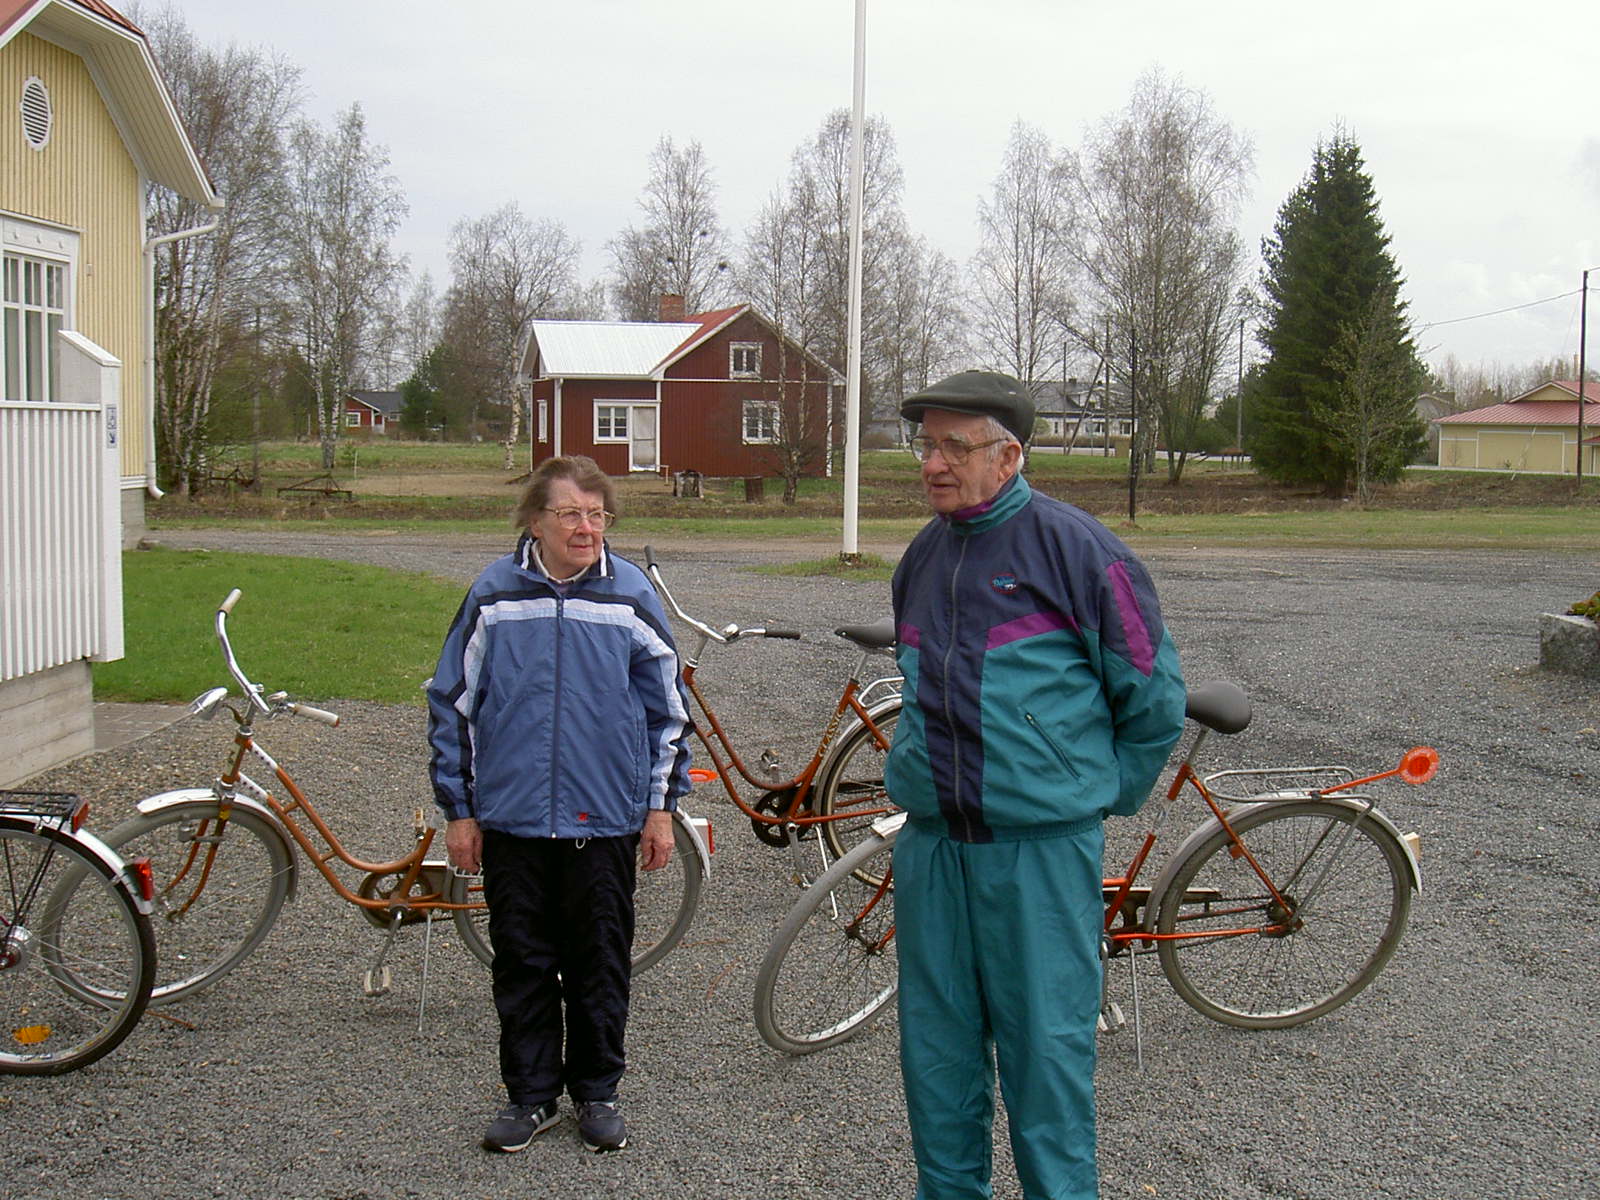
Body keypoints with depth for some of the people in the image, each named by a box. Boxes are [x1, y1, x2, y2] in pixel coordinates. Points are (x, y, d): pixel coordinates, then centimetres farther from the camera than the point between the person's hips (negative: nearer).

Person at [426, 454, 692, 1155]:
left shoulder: (630, 596, 0)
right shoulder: (495, 596, 0)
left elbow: (668, 708, 8)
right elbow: (452, 705, 6)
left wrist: (661, 806, 6)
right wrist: (458, 810, 5)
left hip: (604, 821, 0)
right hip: (510, 820, 0)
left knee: (600, 964, 8)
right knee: (522, 964, 9)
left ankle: (596, 1092, 25)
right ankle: (531, 1095, 23)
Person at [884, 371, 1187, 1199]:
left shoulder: (1073, 546, -8)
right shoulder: (922, 557, 11)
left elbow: (1154, 695, -2)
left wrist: (1101, 794, 4)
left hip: (1041, 846, -6)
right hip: (930, 841, 6)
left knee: (1045, 1043, 0)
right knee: (936, 1042, 12)